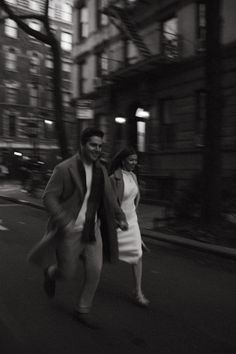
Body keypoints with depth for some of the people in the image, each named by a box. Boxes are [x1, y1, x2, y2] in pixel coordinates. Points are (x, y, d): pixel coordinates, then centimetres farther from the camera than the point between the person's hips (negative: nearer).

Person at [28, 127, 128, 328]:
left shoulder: (101, 170, 4)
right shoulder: (64, 169, -14)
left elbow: (109, 198, 15)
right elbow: (49, 197, -15)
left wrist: (120, 217, 5)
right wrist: (65, 222, -26)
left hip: (93, 230, 5)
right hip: (71, 230, -5)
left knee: (95, 272, 3)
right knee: (68, 273, 8)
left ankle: (83, 310, 26)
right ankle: (51, 273, 46)